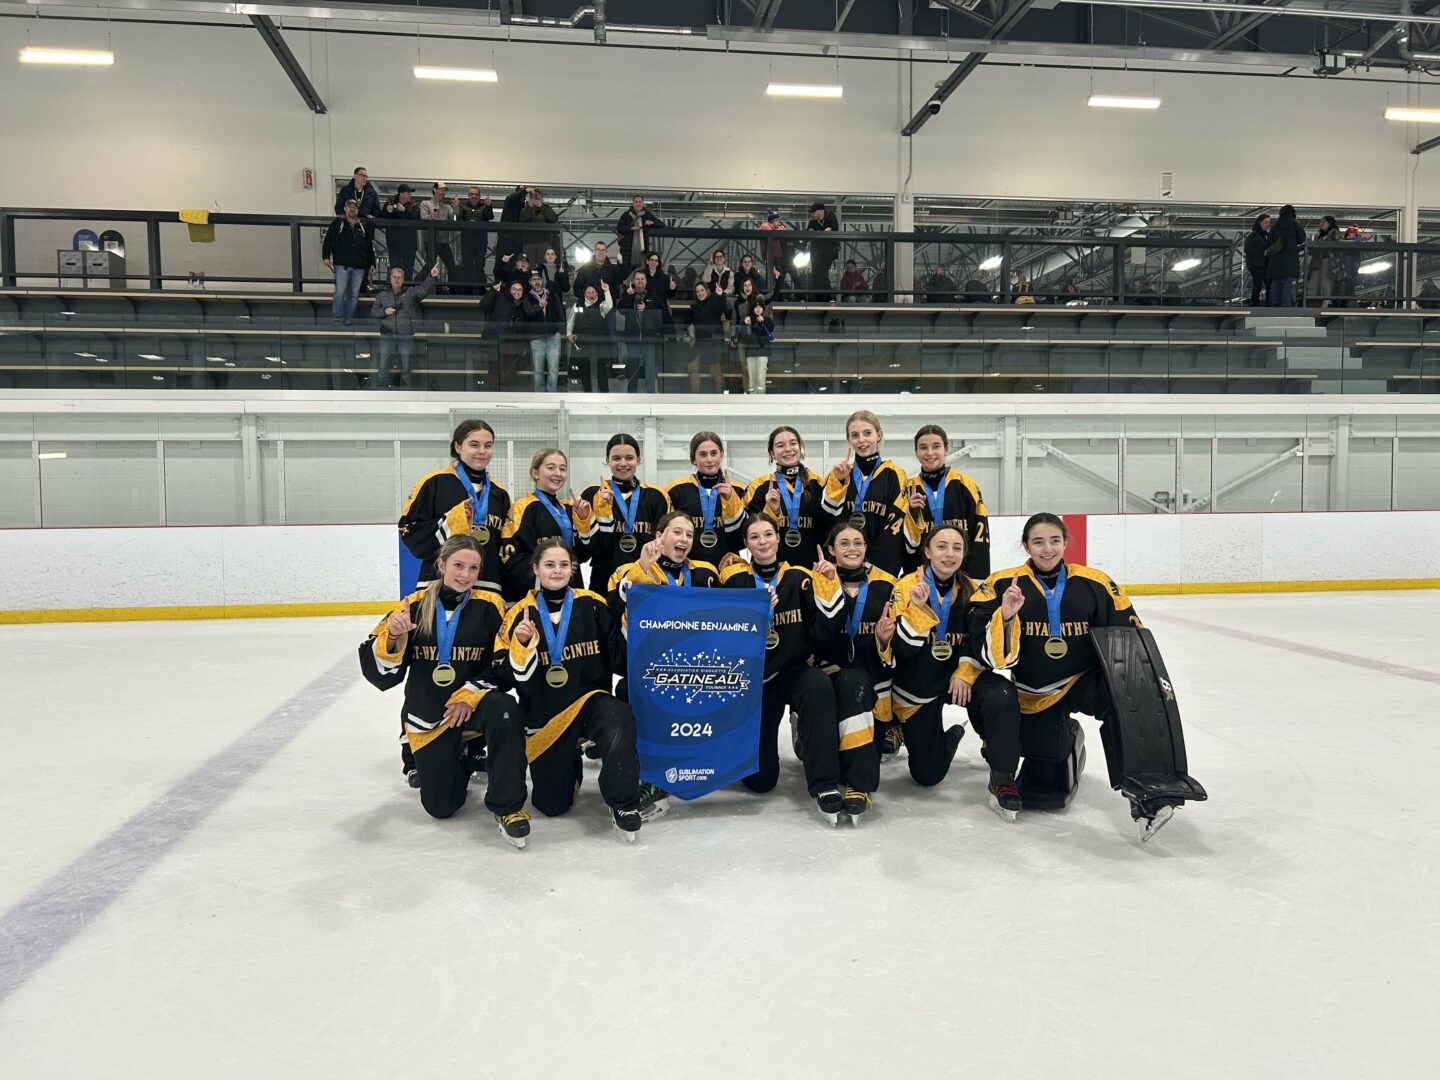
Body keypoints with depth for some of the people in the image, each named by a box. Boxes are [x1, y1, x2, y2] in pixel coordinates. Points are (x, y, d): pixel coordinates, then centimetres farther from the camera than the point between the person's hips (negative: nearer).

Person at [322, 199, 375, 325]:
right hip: (342, 265, -3)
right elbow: (328, 241, 3)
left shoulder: (363, 227, 20)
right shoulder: (337, 224, 10)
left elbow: (369, 247, 22)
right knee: (340, 291, -12)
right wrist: (326, 257, -9)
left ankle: (348, 319, 5)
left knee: (354, 294, 1)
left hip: (359, 267, 3)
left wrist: (372, 264, 17)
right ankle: (336, 318, -8)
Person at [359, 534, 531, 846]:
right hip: (426, 715, 1)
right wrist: (392, 639, -25)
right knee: (440, 806, 1)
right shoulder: (415, 605, -4)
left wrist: (470, 695, -19)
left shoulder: (490, 606, -7)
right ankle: (462, 764, 36)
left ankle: (507, 807, -23)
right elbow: (379, 672, -5)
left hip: (473, 706, -1)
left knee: (504, 710, -36)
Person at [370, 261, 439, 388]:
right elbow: (373, 311, 14)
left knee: (406, 370, 7)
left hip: (406, 337, -1)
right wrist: (384, 311, -7)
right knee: (383, 369, 3)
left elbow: (424, 289, -12)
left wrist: (432, 277, -30)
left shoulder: (411, 292, 4)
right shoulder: (382, 294, 10)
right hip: (387, 337, 1)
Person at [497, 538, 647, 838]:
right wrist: (521, 644, -21)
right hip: (542, 715, 1)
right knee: (551, 805, 7)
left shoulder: (593, 605, -1)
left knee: (619, 722, -37)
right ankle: (569, 767, 42)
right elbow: (507, 676, -6)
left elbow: (620, 653, 1)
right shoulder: (520, 614, -2)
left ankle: (623, 802, -13)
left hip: (590, 699, -1)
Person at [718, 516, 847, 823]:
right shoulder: (736, 580, 0)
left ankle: (825, 786, -24)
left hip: (794, 669, 0)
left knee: (820, 687, -38)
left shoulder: (799, 578, 2)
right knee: (760, 779, -1)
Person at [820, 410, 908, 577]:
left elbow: (896, 525, -5)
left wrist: (872, 564, -14)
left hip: (883, 566, -2)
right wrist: (837, 481, -11)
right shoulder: (839, 474, 11)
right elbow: (827, 520, 0)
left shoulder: (893, 475, 2)